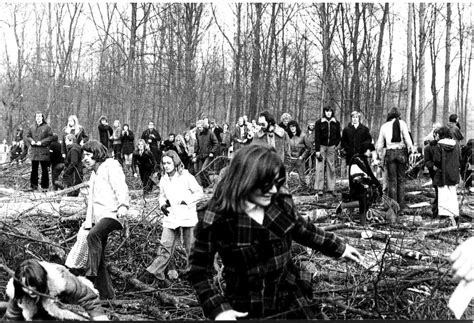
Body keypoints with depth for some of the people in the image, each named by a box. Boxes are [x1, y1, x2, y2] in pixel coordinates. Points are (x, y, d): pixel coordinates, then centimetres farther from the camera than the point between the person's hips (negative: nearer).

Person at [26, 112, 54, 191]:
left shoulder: (47, 127, -1)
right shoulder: (32, 127, 12)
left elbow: (50, 137, -6)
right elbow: (28, 136, 16)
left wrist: (42, 142, -15)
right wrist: (31, 141, -5)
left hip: (43, 150, -4)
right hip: (34, 151, 4)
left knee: (44, 169, 1)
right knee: (34, 169, 6)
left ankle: (45, 186, 7)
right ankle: (33, 185, 13)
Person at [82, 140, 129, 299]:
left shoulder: (111, 166, -1)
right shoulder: (94, 173, 26)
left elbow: (121, 187, -18)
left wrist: (123, 205, -35)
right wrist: (88, 220, 31)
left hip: (111, 213, -9)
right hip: (97, 217, 9)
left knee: (93, 235, -35)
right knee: (98, 256, 4)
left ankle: (92, 274, -40)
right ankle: (106, 294, 8)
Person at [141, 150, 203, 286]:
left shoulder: (186, 177, -6)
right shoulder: (163, 180, 9)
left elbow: (199, 192, -2)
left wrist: (186, 201, -14)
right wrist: (162, 205, 2)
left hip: (187, 218, -4)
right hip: (170, 219, 4)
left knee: (191, 248, 4)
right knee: (165, 248, -3)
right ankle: (153, 273, -4)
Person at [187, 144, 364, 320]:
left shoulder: (281, 202, -6)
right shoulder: (215, 220, -19)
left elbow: (303, 230, 14)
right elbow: (199, 271, -9)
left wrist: (339, 247, 22)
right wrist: (218, 309, -19)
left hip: (292, 304, 4)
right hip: (247, 312, -4)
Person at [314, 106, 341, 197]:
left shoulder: (336, 123, 8)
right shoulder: (319, 123, 0)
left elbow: (338, 136, 16)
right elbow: (317, 137, -3)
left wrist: (335, 144, 2)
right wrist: (317, 150, -8)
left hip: (331, 147, 2)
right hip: (321, 146, -2)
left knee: (331, 168, 3)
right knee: (320, 168, -5)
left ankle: (331, 188, 7)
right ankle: (319, 189, -2)